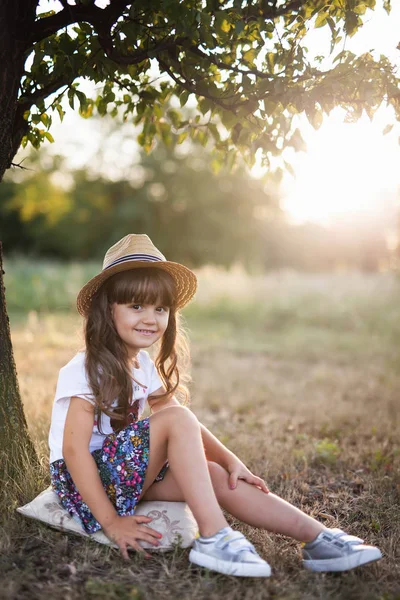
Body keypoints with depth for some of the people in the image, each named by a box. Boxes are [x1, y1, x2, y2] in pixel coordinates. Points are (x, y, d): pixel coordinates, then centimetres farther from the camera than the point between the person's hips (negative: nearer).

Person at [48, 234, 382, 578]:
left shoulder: (143, 366, 7)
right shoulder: (87, 370, -17)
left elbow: (188, 428, 6)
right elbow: (74, 450, -22)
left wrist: (229, 459, -9)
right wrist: (111, 523, -25)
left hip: (127, 472, 7)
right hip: (81, 483, -7)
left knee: (215, 476, -12)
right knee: (177, 419, -24)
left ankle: (317, 539, -11)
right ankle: (214, 538, -27)